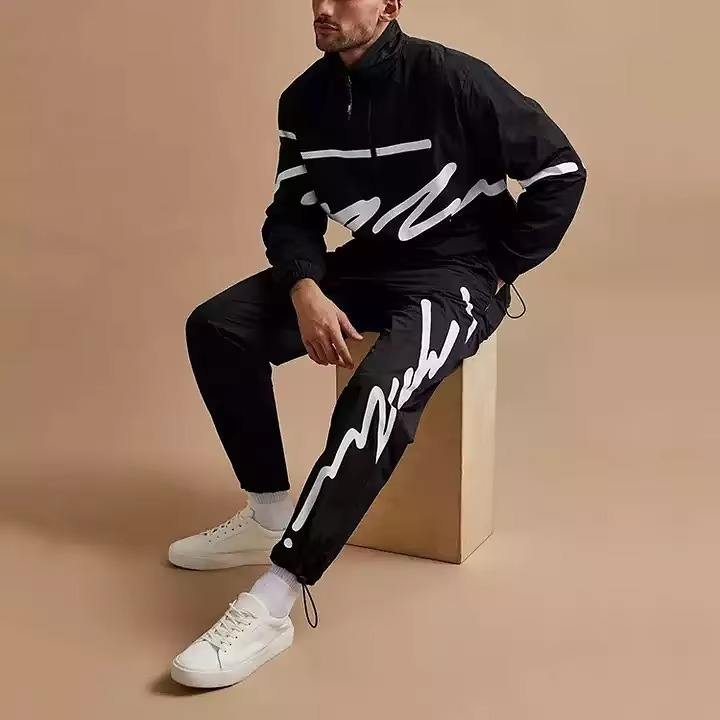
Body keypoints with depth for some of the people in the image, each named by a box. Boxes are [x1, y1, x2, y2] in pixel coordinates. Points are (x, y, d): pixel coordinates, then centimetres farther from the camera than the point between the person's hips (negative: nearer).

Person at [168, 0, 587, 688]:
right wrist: (306, 292, -16)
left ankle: (270, 604, -30)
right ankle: (270, 514, 2)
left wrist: (498, 273, -8)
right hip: (364, 264, 7)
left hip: (457, 274, -7)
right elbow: (292, 215, 4)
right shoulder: (305, 100, 1)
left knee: (376, 395, -34)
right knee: (216, 326, -5)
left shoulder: (448, 77, -16)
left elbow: (560, 171, -10)